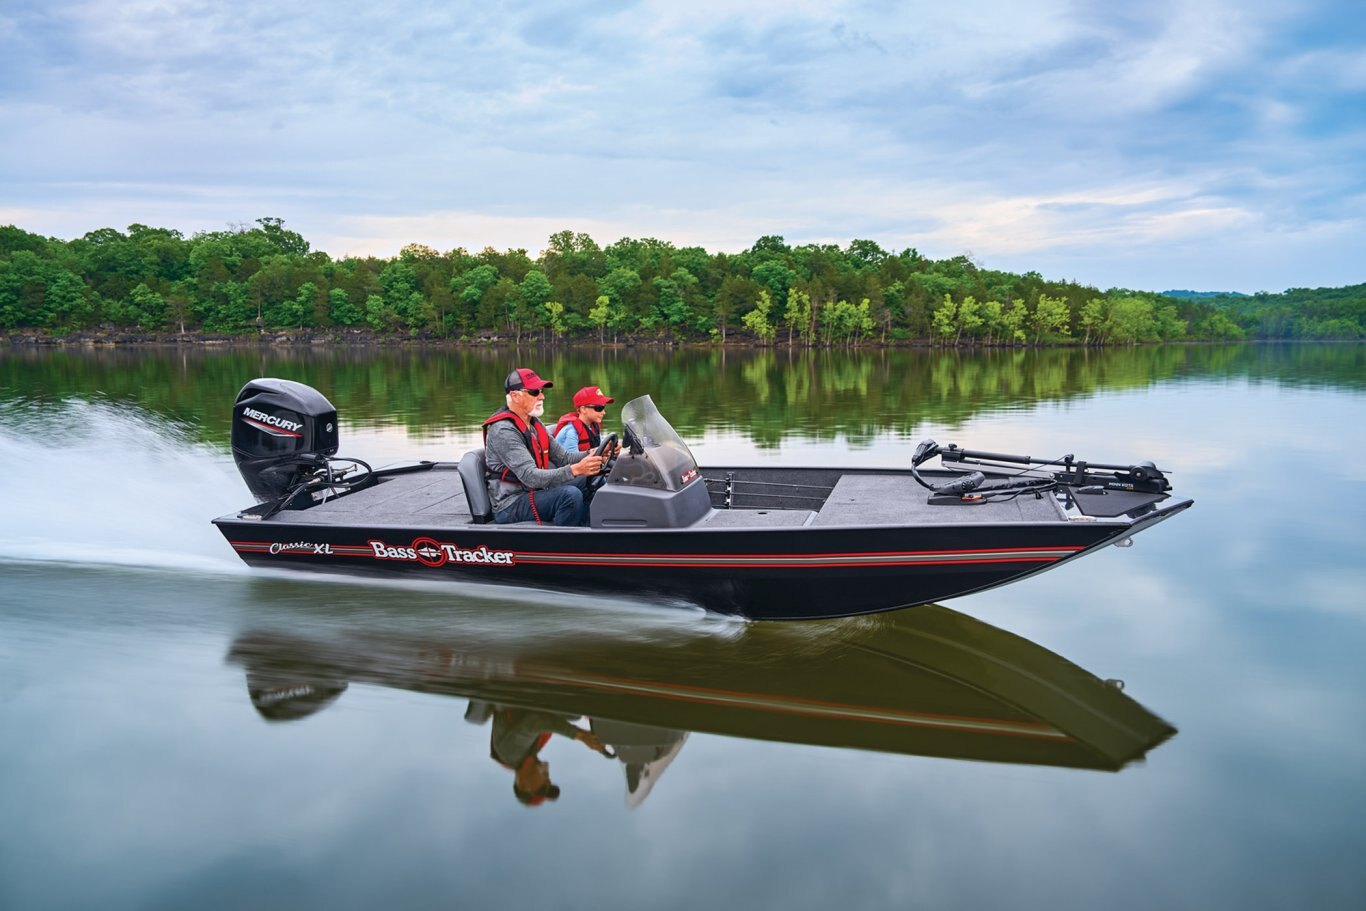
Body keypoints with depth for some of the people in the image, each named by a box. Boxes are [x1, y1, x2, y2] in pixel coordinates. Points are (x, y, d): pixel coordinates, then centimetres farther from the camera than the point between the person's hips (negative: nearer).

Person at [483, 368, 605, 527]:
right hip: (511, 505, -10)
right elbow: (530, 477, -29)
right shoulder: (503, 431, -20)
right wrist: (576, 469, -39)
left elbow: (562, 457, 10)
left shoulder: (534, 423, 10)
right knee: (570, 495, -28)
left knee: (588, 481, 6)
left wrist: (591, 454, -10)